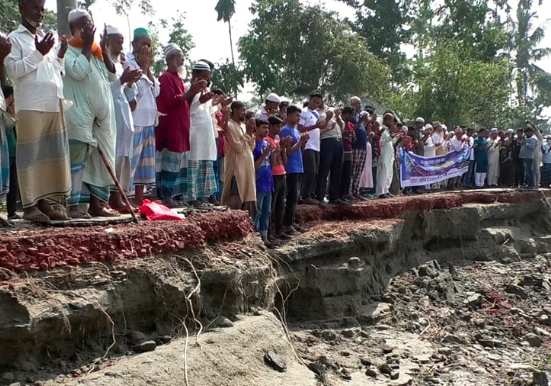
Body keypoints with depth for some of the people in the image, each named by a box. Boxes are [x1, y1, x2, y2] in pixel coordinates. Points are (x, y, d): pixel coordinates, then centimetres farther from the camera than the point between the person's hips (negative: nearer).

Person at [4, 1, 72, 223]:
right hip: (30, 107, -6)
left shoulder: (46, 39, 22)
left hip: (55, 106, 6)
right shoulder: (14, 38, 3)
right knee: (31, 155, -4)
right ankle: (30, 205, -1)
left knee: (53, 155, 6)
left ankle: (49, 200, 12)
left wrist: (61, 56, 6)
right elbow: (12, 70, -10)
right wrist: (38, 54, -12)